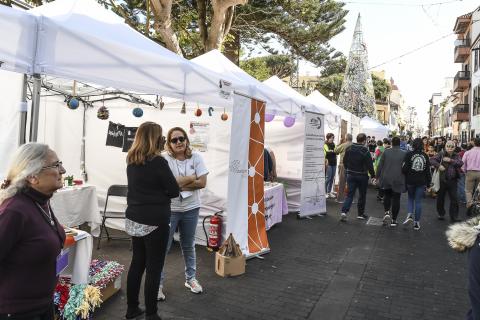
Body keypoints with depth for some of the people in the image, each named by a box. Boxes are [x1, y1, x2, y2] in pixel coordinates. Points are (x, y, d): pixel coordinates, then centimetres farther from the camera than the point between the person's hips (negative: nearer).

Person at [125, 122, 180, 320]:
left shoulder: (131, 161, 5)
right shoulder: (158, 162, -16)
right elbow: (174, 191, -11)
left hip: (134, 219, 7)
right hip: (155, 221, -7)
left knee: (137, 262, 17)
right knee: (153, 267, 4)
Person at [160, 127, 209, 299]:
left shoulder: (196, 157, -3)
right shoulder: (165, 159, -12)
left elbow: (202, 183, -10)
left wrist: (179, 184, -16)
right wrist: (191, 178, -15)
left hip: (191, 209, 3)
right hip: (169, 209, -3)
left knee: (188, 246, 19)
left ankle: (191, 278, 37)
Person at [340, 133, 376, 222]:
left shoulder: (349, 149, 0)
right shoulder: (365, 151, -15)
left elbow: (344, 161, 9)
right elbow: (369, 165, -14)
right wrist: (373, 175, -3)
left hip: (350, 175, 4)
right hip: (362, 176, -3)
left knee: (350, 194, 5)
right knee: (362, 195, 12)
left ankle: (344, 211, -12)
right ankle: (361, 214, 21)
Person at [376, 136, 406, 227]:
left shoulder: (386, 152, -2)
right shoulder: (404, 154, -4)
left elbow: (380, 165, 0)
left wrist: (378, 177, 9)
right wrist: (406, 180, 11)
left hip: (386, 179, 1)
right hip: (398, 181, -1)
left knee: (387, 196, 19)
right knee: (396, 199, 6)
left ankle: (387, 212, 0)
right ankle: (393, 220, 9)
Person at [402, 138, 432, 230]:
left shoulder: (409, 154, -8)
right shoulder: (425, 156, 1)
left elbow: (404, 168, -11)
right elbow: (428, 171, 6)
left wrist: (405, 177, 8)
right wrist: (428, 183, 14)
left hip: (410, 181, -1)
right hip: (421, 182, 1)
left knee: (411, 198, 19)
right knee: (418, 201, 6)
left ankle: (410, 215, -2)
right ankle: (416, 223, 9)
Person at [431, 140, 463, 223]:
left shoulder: (456, 156, 7)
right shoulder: (441, 154, -2)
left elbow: (461, 163, -8)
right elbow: (432, 160, -11)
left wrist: (450, 160, -17)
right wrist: (438, 166, -24)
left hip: (453, 181, 2)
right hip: (442, 180, -2)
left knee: (454, 199, 1)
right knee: (440, 198, 10)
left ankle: (454, 217, 11)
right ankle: (441, 214, 28)